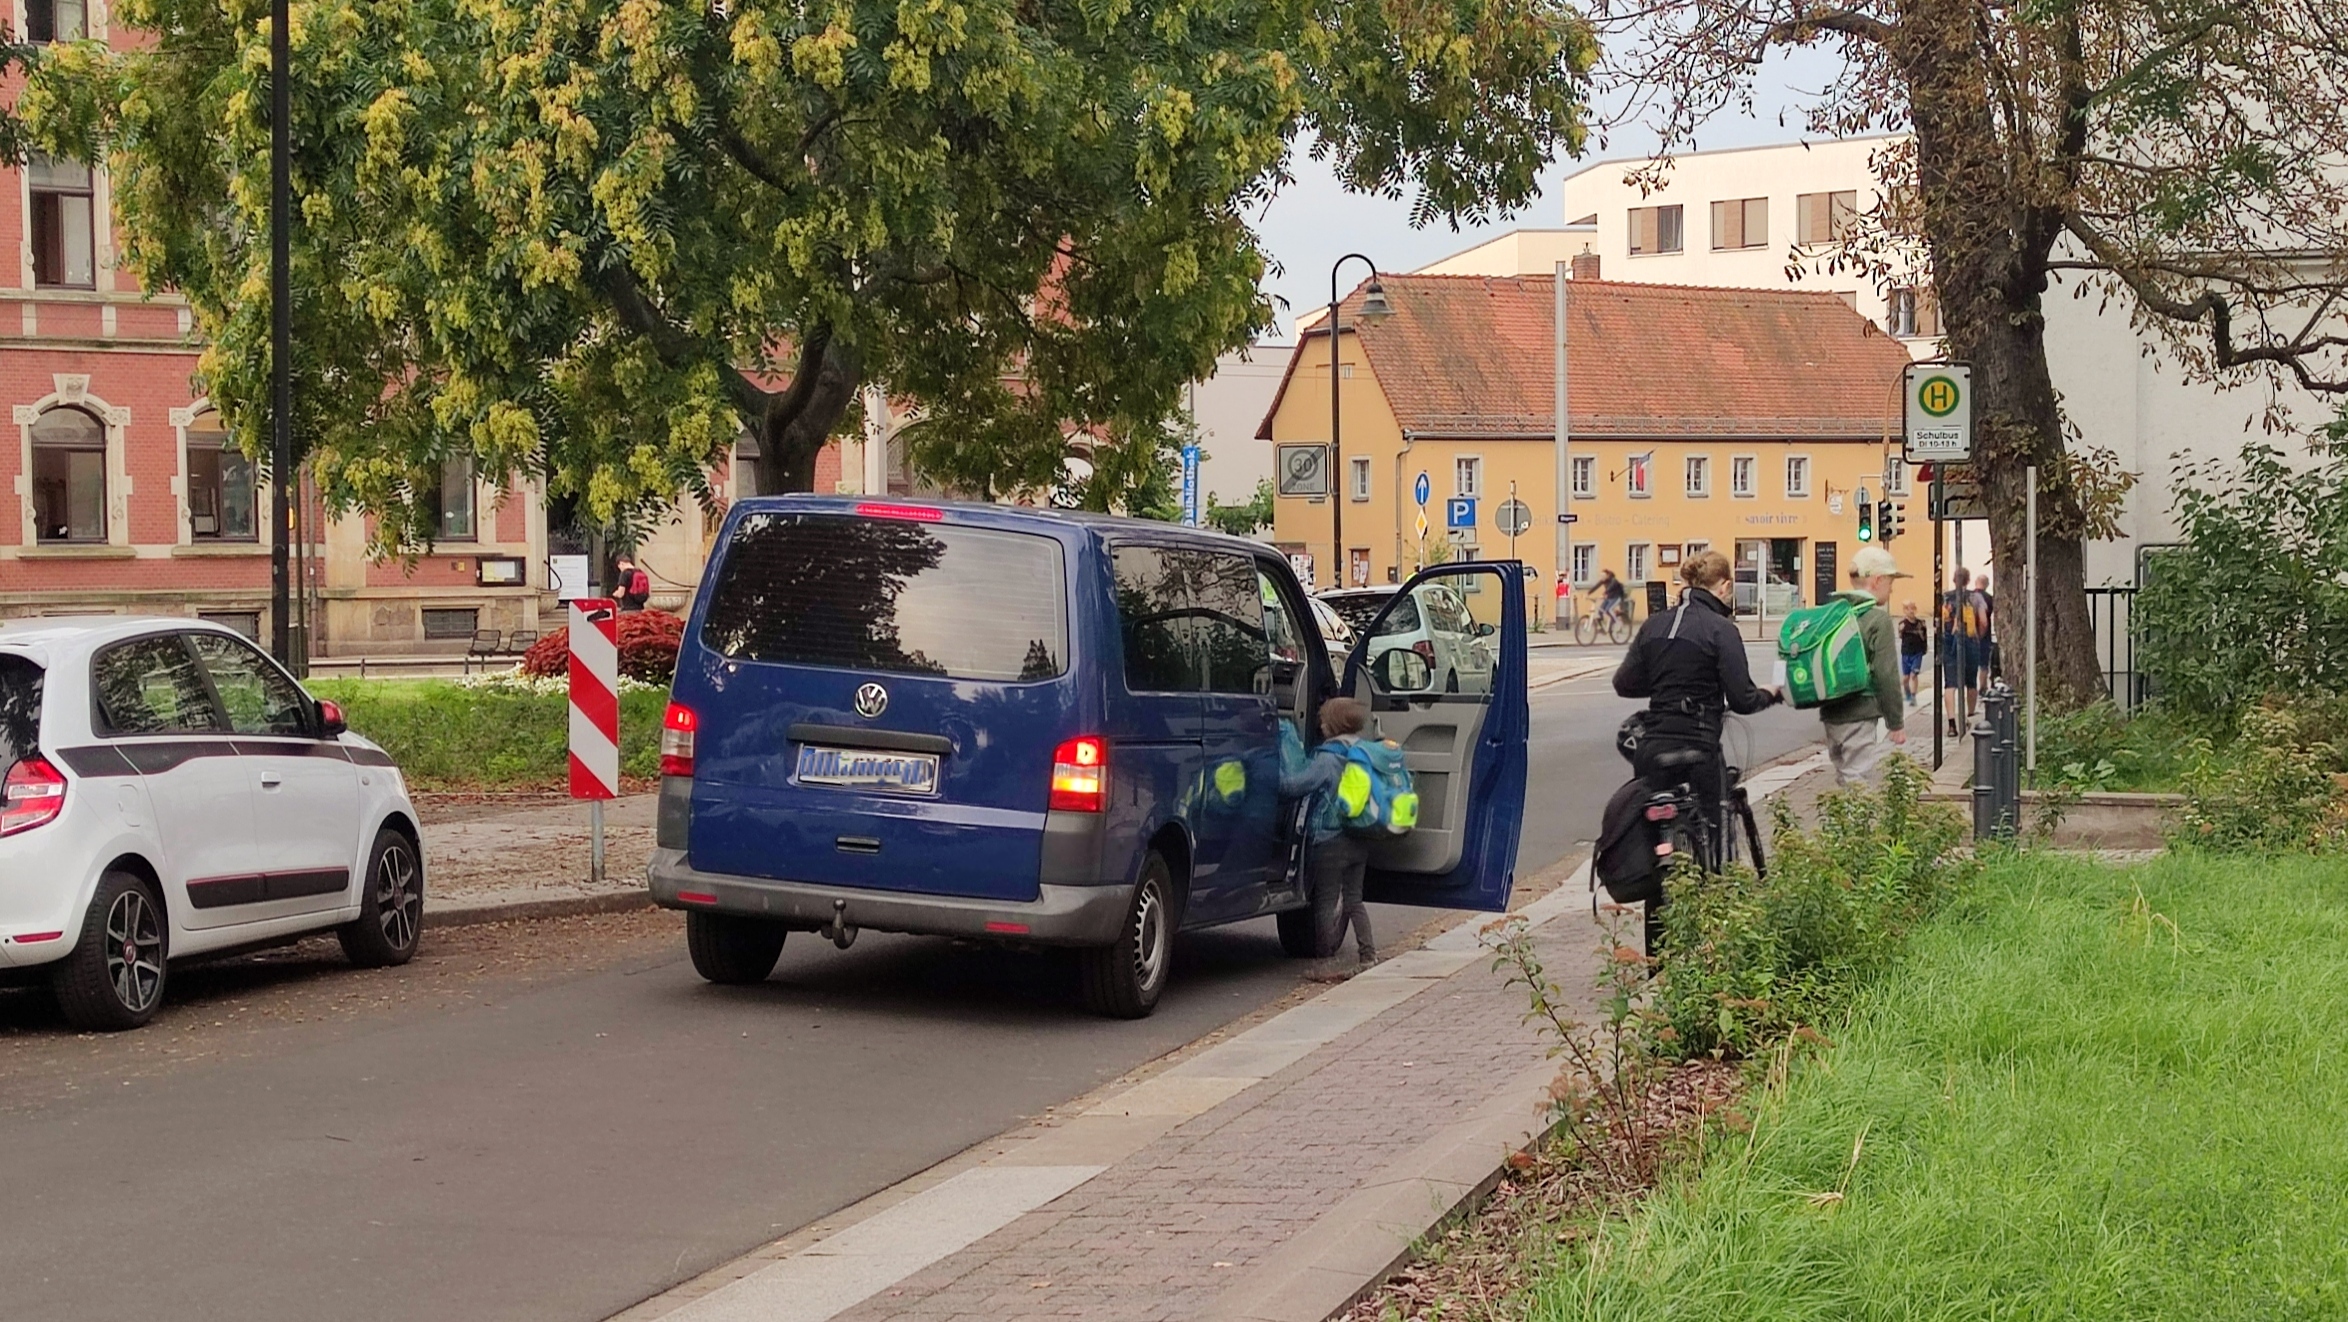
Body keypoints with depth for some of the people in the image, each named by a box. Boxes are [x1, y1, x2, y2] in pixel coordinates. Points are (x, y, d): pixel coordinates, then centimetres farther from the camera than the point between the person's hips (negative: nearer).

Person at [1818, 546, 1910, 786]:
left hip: (1831, 714, 7)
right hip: (1862, 717, -7)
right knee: (1860, 785, -7)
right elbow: (1886, 675, -13)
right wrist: (1896, 723, -5)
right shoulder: (1878, 618, -11)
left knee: (1844, 781, 17)